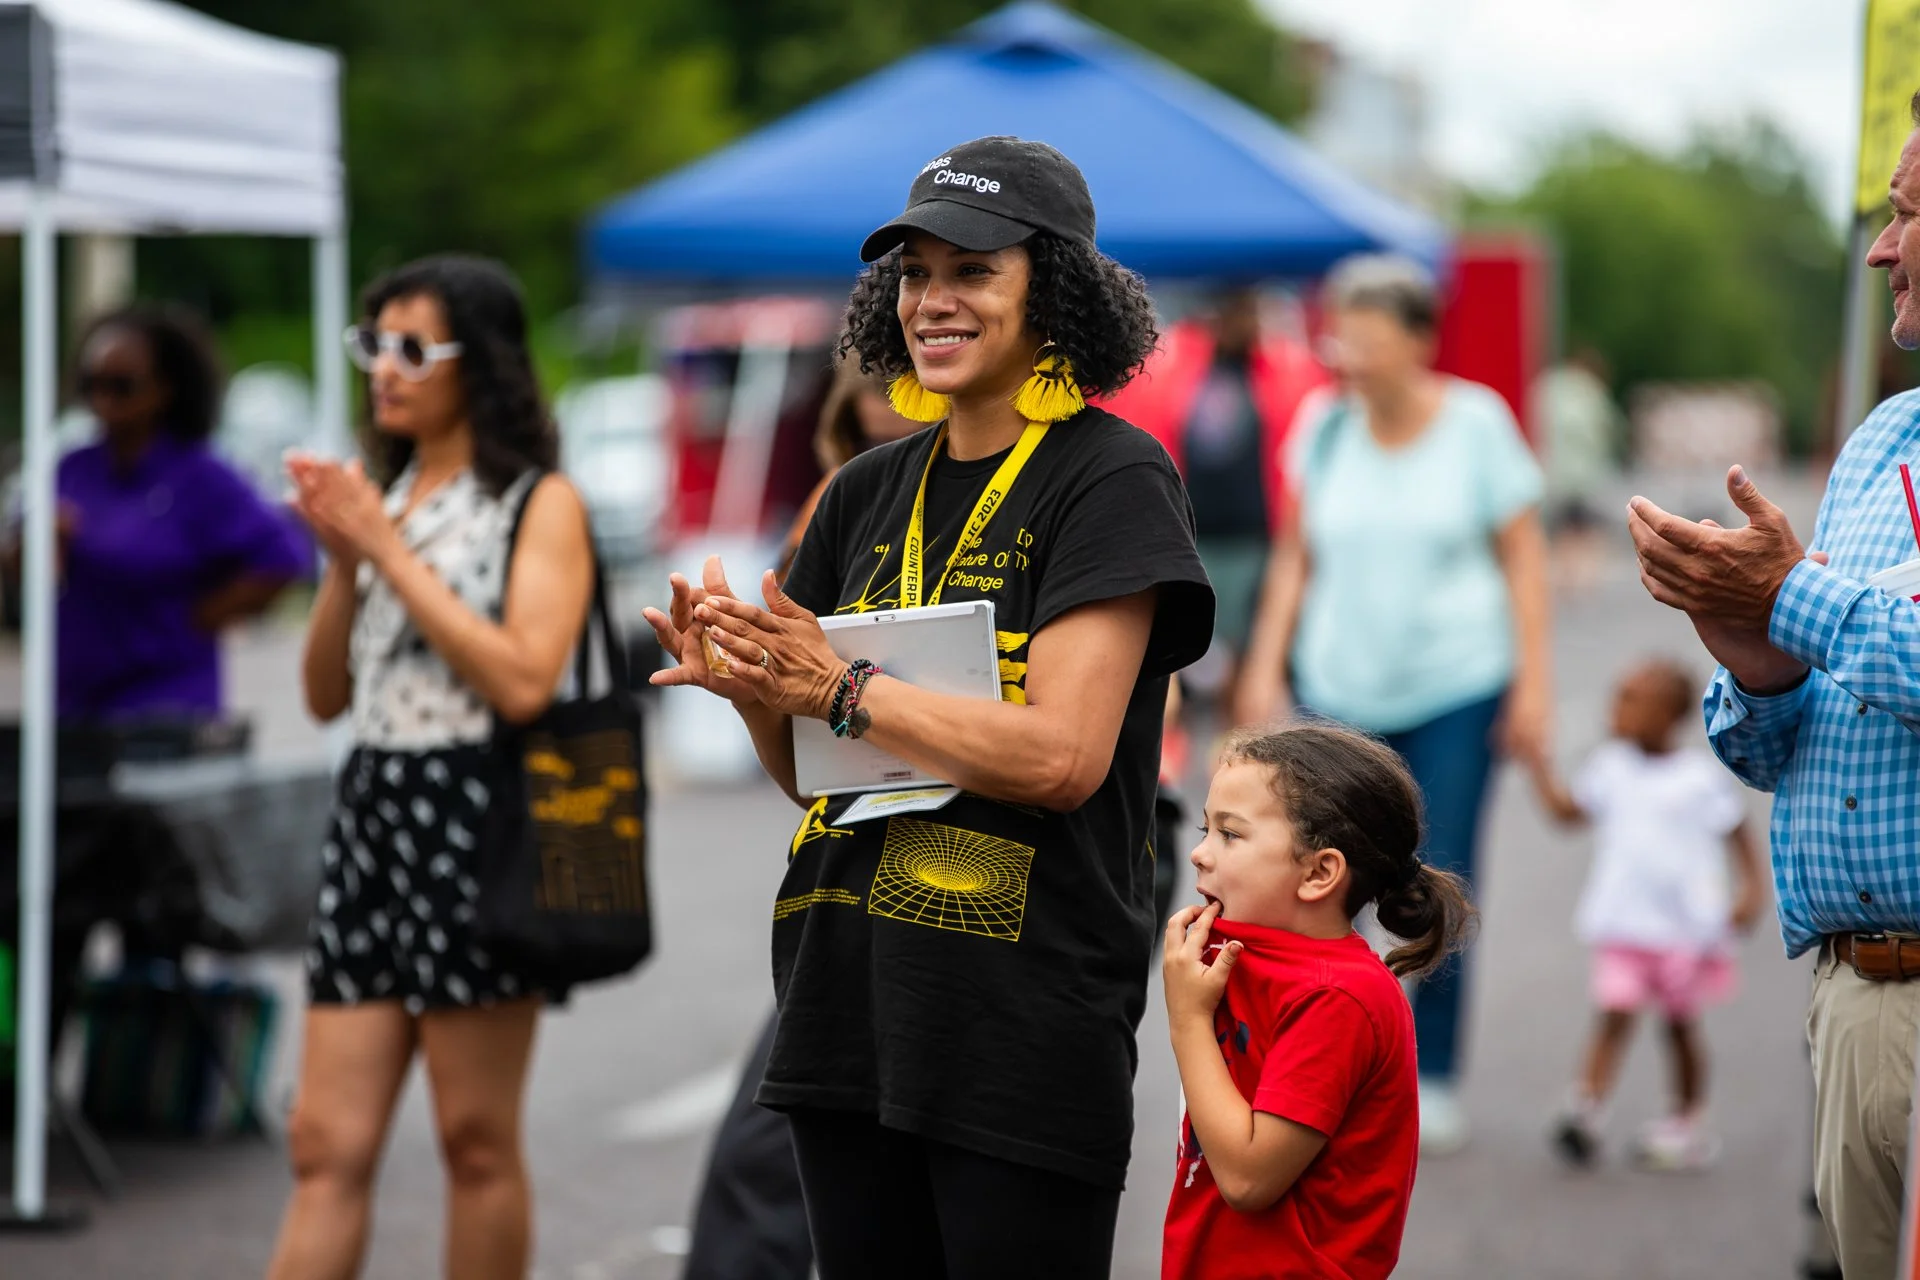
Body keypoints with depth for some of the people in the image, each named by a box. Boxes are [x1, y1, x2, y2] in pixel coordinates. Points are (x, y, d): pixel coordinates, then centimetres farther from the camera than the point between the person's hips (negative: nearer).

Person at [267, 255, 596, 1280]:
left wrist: (391, 550, -12)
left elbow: (524, 679, -16)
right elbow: (326, 694, 14)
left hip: (478, 813, -6)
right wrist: (343, 561, -1)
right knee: (327, 1146, 2)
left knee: (477, 1139, 3)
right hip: (371, 810, 6)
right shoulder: (378, 493, 15)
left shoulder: (540, 503, -3)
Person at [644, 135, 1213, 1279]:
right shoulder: (871, 492, 12)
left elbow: (1060, 756, -17)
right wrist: (751, 687, -5)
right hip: (850, 1001, 6)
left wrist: (839, 689, -15)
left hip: (1024, 1016, -6)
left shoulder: (1110, 478, -7)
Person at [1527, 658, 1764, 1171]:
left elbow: (1738, 836, 0)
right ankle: (1585, 1112, -17)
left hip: (1687, 930, -2)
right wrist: (1536, 760, 12)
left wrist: (1750, 889, -11)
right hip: (1624, 925, 2)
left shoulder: (1702, 778, -6)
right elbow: (1568, 809, 16)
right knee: (1615, 1013, -11)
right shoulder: (1610, 767, 5)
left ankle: (1689, 1124, 22)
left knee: (1681, 1024, 10)